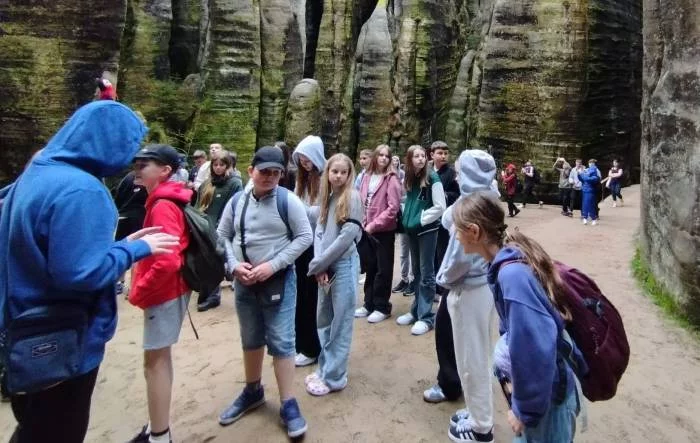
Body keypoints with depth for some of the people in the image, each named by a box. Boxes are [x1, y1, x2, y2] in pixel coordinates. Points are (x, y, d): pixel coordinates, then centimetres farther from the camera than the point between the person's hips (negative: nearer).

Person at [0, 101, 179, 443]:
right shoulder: (81, 190, -25)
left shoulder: (37, 174, 6)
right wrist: (138, 248, -16)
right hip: (63, 343, -9)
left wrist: (123, 243, 5)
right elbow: (81, 272, -30)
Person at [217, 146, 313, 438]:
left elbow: (305, 237, -11)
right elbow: (222, 236, 6)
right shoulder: (237, 201, 0)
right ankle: (253, 392, 41)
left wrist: (272, 265, -17)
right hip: (243, 282, 5)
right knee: (251, 340, 20)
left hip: (279, 280, -4)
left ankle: (288, 405, 15)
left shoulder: (288, 200, -11)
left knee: (281, 342, -1)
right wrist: (234, 265, -11)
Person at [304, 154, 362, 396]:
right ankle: (324, 367, 30)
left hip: (344, 265, -7)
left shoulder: (352, 197, -9)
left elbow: (348, 235, -16)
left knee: (340, 322, 2)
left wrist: (318, 263, -12)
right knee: (323, 319, 15)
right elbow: (319, 232, 7)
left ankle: (334, 376, 12)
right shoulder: (327, 197, 11)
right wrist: (319, 264, -8)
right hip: (325, 267, 7)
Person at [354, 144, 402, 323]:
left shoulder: (392, 179, -10)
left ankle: (382, 307, 17)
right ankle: (369, 304, 27)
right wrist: (364, 223, -1)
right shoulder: (367, 176, 7)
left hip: (384, 231, -6)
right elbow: (362, 202, 11)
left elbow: (393, 208, -16)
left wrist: (373, 225, -16)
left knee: (383, 269, 5)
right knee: (370, 267, 15)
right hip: (368, 229, 6)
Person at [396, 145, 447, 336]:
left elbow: (439, 207, -13)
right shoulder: (409, 178, 7)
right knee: (417, 271, 15)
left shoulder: (432, 178, -10)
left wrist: (420, 220, -11)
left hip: (428, 230, -6)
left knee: (426, 273, 0)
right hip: (412, 230, 6)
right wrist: (408, 219, 4)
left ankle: (426, 316, 8)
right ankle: (416, 310, 26)